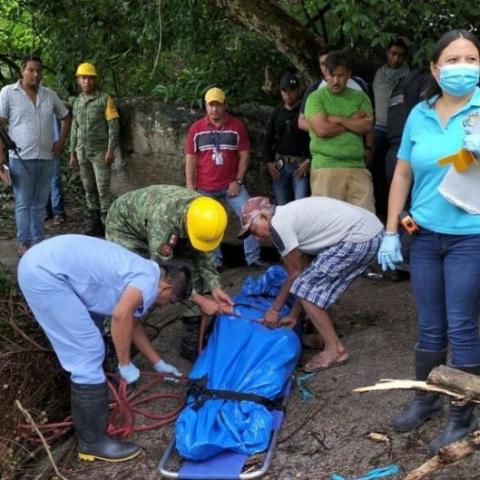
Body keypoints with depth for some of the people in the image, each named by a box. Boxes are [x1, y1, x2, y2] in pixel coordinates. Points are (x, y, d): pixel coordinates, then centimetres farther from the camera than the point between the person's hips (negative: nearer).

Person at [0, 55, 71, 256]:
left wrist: (61, 142, 11)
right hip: (21, 158, -4)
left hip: (46, 158, 4)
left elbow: (66, 117, 22)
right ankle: (24, 243, 7)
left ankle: (38, 241, 19)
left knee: (40, 204, 11)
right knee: (23, 203, 0)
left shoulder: (50, 95, 8)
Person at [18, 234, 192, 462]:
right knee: (88, 353, -6)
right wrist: (126, 365, -13)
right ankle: (92, 442, 4)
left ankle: (92, 401, 44)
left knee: (86, 344, 25)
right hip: (44, 273, -11)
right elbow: (121, 315, -27)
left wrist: (159, 363, 36)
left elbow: (132, 323, 30)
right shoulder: (149, 280, -9)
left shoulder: (140, 273, 19)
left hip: (43, 262, 11)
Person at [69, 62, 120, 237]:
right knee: (89, 189, 9)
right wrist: (72, 153, 14)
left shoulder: (105, 99, -4)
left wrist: (111, 150, -15)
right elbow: (74, 128, 17)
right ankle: (95, 224, 16)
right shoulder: (77, 102, 12)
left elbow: (113, 126, -8)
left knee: (103, 189, -7)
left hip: (100, 152, -5)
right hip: (82, 152, 5)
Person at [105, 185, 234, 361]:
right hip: (125, 224, -5)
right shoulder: (163, 219, -45)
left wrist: (214, 287, -19)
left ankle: (193, 336, 1)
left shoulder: (204, 213, -25)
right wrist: (201, 301, -33)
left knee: (191, 269, -6)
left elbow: (202, 253, -9)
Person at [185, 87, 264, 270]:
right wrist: (190, 187, -4)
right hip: (205, 188, 1)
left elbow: (244, 154, 0)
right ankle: (214, 261, 19)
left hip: (231, 185, -1)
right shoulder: (196, 128, 0)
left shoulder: (237, 126, -3)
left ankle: (253, 257, 2)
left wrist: (238, 181, -8)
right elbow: (190, 159, 1)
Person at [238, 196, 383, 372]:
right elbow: (304, 268, 21)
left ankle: (335, 350, 1)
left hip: (360, 238, -10)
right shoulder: (292, 215, 19)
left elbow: (294, 273, 0)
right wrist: (294, 315, 24)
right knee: (313, 284, 20)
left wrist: (274, 310, 12)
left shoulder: (278, 225, -9)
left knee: (307, 287, -3)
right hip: (370, 230, 10)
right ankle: (325, 334, 28)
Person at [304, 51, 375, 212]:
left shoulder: (360, 97, 15)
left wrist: (337, 119, -4)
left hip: (357, 168, 3)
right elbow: (322, 129, -10)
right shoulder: (316, 98, 4)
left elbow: (367, 126, 0)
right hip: (326, 168, -3)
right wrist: (353, 121, 1)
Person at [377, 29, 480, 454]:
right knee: (429, 327, 15)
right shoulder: (419, 114, 4)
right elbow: (403, 175, 9)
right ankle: (426, 399, 34)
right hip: (424, 236, 4)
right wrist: (390, 232, 8)